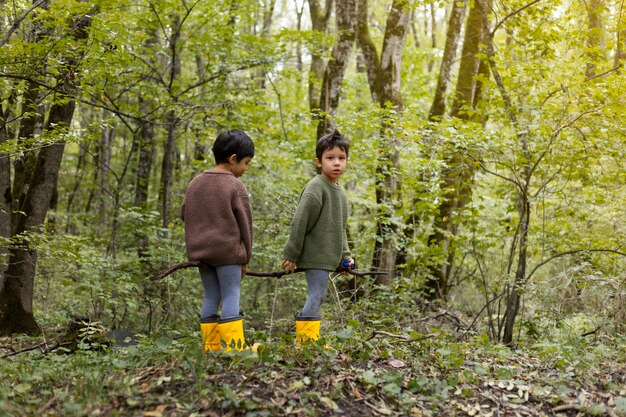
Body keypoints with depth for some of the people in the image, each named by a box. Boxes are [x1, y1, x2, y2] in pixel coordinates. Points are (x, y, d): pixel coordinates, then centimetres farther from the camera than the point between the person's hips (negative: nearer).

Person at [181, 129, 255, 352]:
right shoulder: (236, 186, -9)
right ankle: (233, 348, -4)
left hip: (200, 250, 6)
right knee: (231, 296, -2)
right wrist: (245, 256, 3)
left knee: (211, 297, 11)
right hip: (228, 250, -6)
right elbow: (244, 224, -6)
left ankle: (211, 348, 11)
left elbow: (184, 214, 16)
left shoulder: (195, 183, 10)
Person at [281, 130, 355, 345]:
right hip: (315, 255, -9)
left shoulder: (339, 190, 14)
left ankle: (303, 340, 21)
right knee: (316, 295, -11)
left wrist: (345, 255, 14)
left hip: (327, 256, 9)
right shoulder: (315, 189, -15)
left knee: (316, 297, 12)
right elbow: (299, 223, -16)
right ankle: (307, 340, -3)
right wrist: (290, 255, -15)